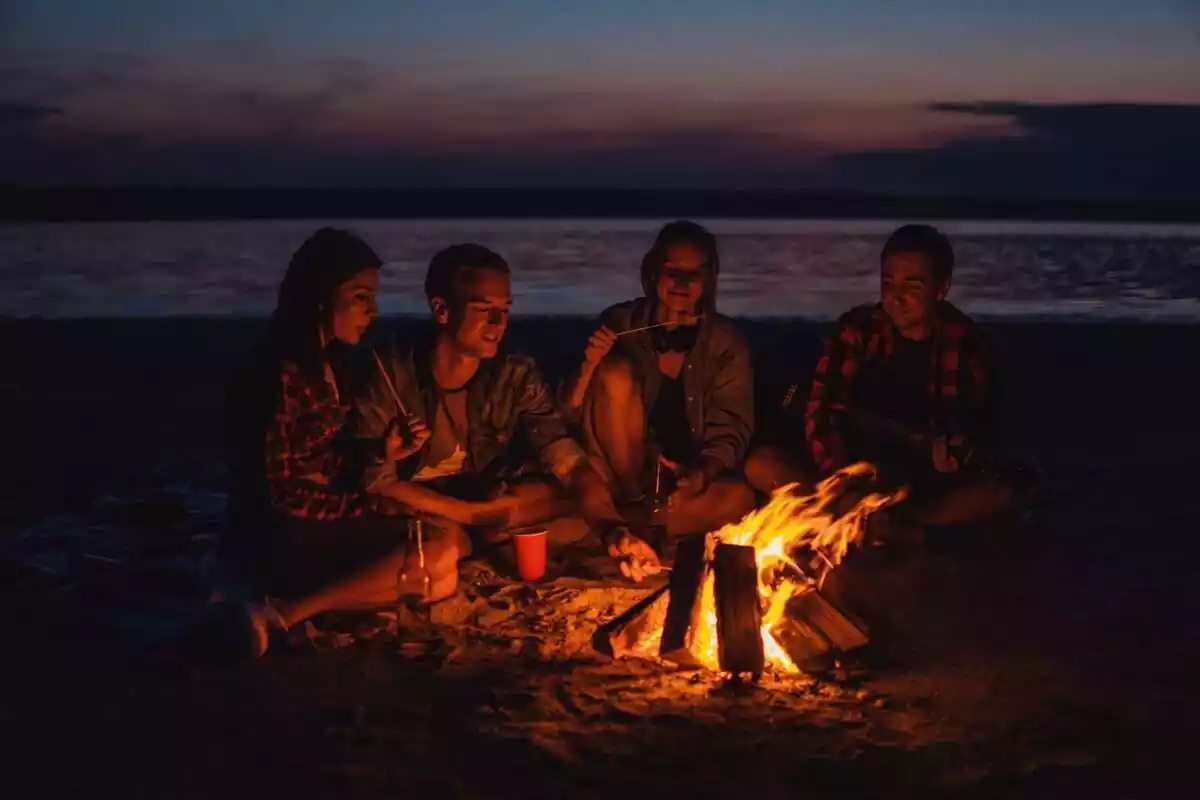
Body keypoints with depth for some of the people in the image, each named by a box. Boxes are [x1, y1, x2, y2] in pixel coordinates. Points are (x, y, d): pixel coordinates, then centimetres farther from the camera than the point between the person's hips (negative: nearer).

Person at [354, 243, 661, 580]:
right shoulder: (391, 371, -21)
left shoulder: (516, 376, -15)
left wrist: (613, 528, -43)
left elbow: (570, 464, -23)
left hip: (489, 500, 3)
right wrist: (472, 514, -26)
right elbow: (375, 481, -19)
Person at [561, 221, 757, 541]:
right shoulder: (621, 322, -6)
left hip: (685, 480, 1)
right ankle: (628, 499, -13)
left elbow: (730, 429, -6)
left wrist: (703, 474, -27)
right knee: (616, 372, -24)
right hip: (621, 473, -1)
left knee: (737, 498, -32)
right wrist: (588, 366, -27)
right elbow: (568, 417, -6)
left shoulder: (725, 342, -4)